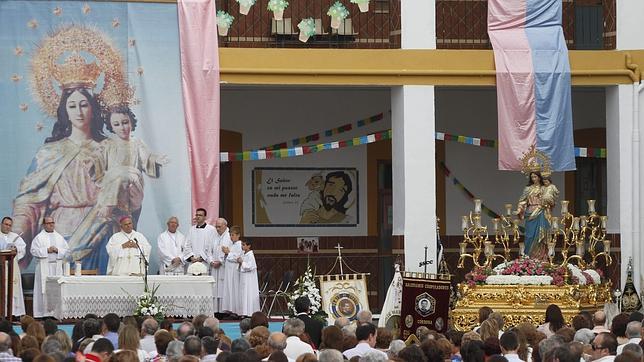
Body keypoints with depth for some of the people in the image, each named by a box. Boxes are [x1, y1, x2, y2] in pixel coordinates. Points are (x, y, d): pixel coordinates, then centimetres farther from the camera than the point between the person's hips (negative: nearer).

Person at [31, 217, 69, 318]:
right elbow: (34, 250, -5)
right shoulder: (39, 237, 4)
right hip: (44, 267, -3)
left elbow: (66, 250, 11)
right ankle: (43, 312, -7)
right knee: (44, 290, -8)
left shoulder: (59, 237, 15)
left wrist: (57, 250, -7)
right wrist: (47, 250, -12)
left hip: (57, 267, 3)